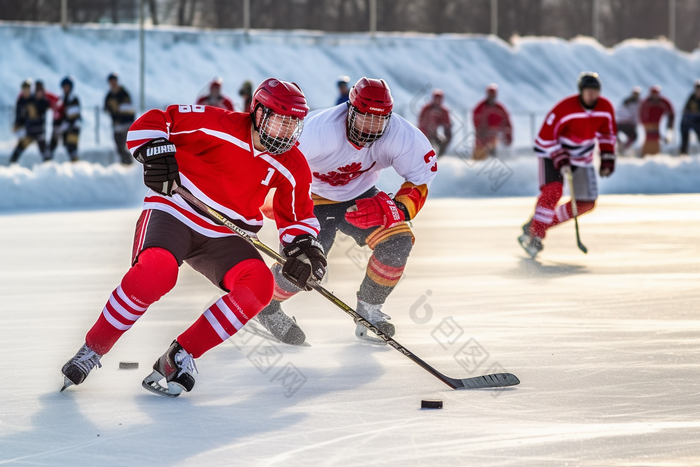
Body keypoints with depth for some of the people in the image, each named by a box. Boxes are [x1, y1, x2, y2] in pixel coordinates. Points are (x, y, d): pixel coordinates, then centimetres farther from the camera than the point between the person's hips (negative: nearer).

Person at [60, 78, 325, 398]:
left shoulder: (293, 167, 1)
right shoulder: (218, 125, -13)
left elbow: (298, 218, 13)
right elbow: (151, 122, -10)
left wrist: (304, 247, -7)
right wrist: (155, 153, -28)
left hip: (222, 238, 5)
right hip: (173, 213, -5)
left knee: (259, 284, -24)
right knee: (156, 270, -37)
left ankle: (180, 356, -15)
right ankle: (93, 349, -17)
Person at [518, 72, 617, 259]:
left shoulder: (605, 108, -11)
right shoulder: (565, 109, -28)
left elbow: (607, 134, 7)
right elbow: (546, 136, -21)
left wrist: (607, 159, 1)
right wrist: (560, 159, -28)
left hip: (582, 157, 6)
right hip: (554, 152, -6)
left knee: (587, 203, 1)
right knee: (553, 191, -28)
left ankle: (543, 223, 10)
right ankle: (534, 232, -18)